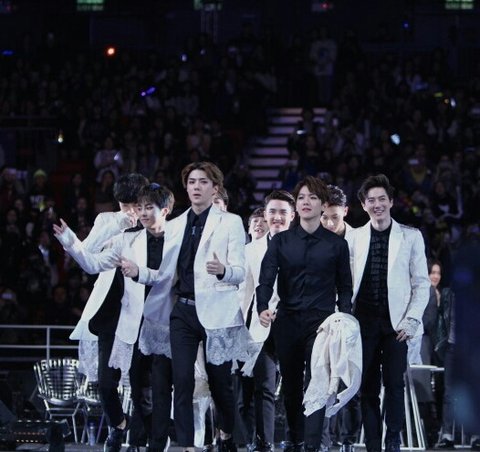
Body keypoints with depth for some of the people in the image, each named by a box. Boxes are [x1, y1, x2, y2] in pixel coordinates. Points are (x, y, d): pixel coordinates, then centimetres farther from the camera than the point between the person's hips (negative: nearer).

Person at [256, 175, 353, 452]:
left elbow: (345, 287, 8)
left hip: (321, 322, -2)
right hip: (287, 322, 2)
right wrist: (263, 308, -22)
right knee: (291, 385, 9)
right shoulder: (281, 241, 7)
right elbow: (266, 279, -4)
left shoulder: (337, 244, 5)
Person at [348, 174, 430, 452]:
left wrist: (411, 320, -6)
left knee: (394, 383, -5)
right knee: (368, 385, 2)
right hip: (364, 322, 2)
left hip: (396, 323, -2)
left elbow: (422, 283, 2)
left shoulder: (411, 236, 3)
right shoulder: (355, 237, 7)